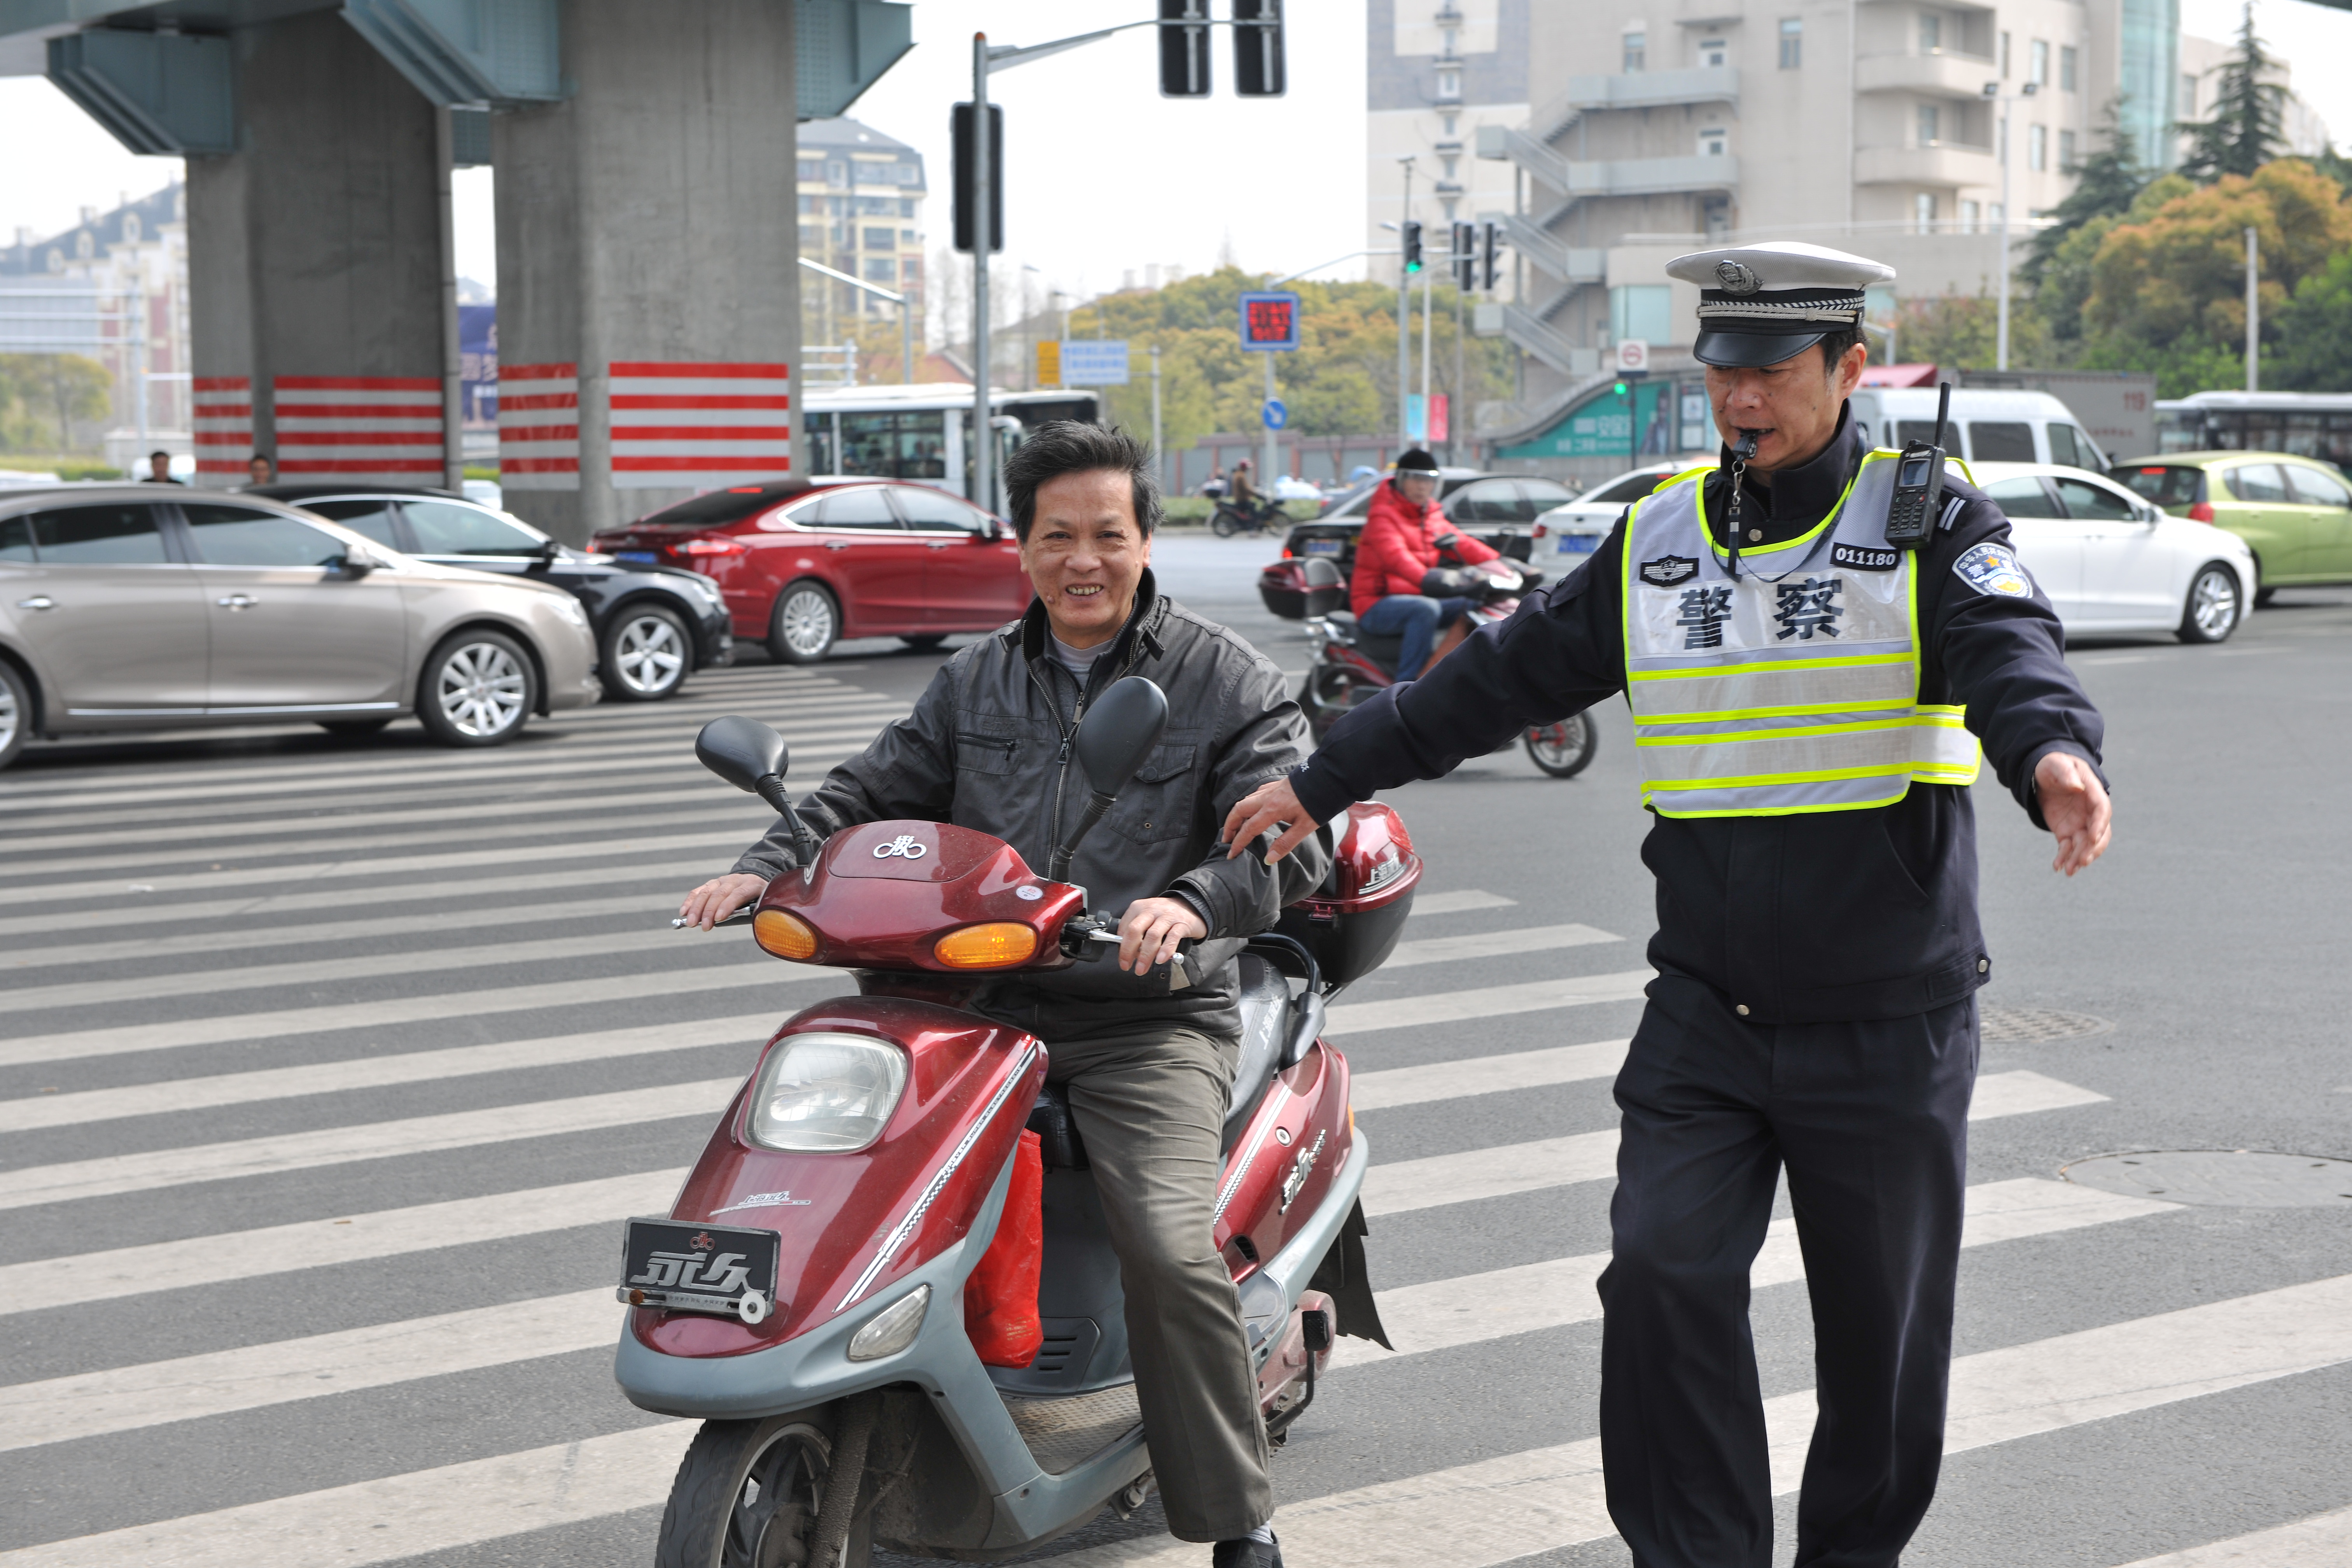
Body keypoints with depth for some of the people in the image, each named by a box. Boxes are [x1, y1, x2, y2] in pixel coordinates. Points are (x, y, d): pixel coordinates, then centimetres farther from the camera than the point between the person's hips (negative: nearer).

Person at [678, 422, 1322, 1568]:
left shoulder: (1226, 681, 2)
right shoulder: (976, 682, 17)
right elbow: (875, 788, 17)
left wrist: (1195, 902, -30)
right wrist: (766, 867, -3)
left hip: (1153, 1021, -4)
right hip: (990, 1006, 5)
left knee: (1170, 1250, -25)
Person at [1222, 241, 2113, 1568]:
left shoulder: (1932, 523, -4)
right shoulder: (1657, 542, 9)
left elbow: (2010, 653, -23)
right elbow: (1505, 675, 16)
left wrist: (2054, 754, -46)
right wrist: (1326, 781, 19)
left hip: (1892, 1022, -3)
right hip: (1707, 1011, 3)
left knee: (1880, 1324, 7)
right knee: (1663, 1271, -10)